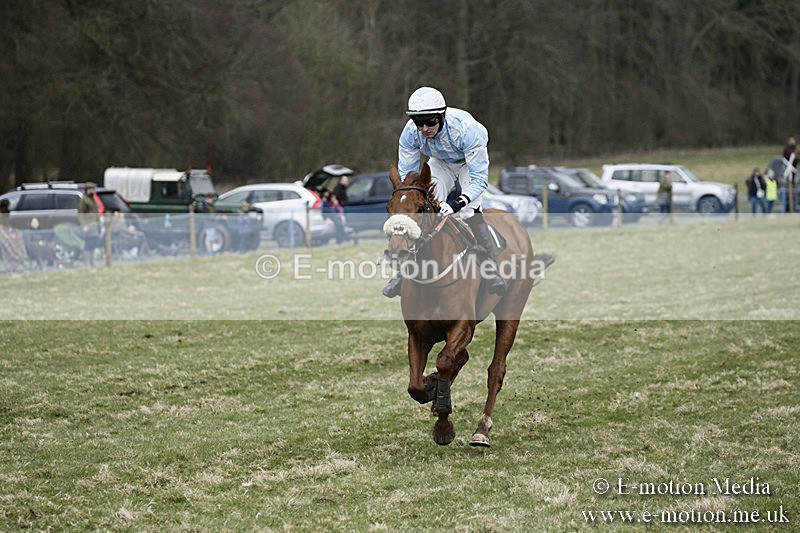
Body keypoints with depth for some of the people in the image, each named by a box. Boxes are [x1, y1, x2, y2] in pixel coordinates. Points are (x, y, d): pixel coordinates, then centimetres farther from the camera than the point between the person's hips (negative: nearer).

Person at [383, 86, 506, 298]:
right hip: (440, 163, 3)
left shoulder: (465, 128, -41)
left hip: (471, 162, -3)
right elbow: (406, 176, -21)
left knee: (470, 211, -25)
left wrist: (459, 202, -55)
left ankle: (491, 269, -22)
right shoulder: (410, 133, -30)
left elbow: (479, 178, -39)